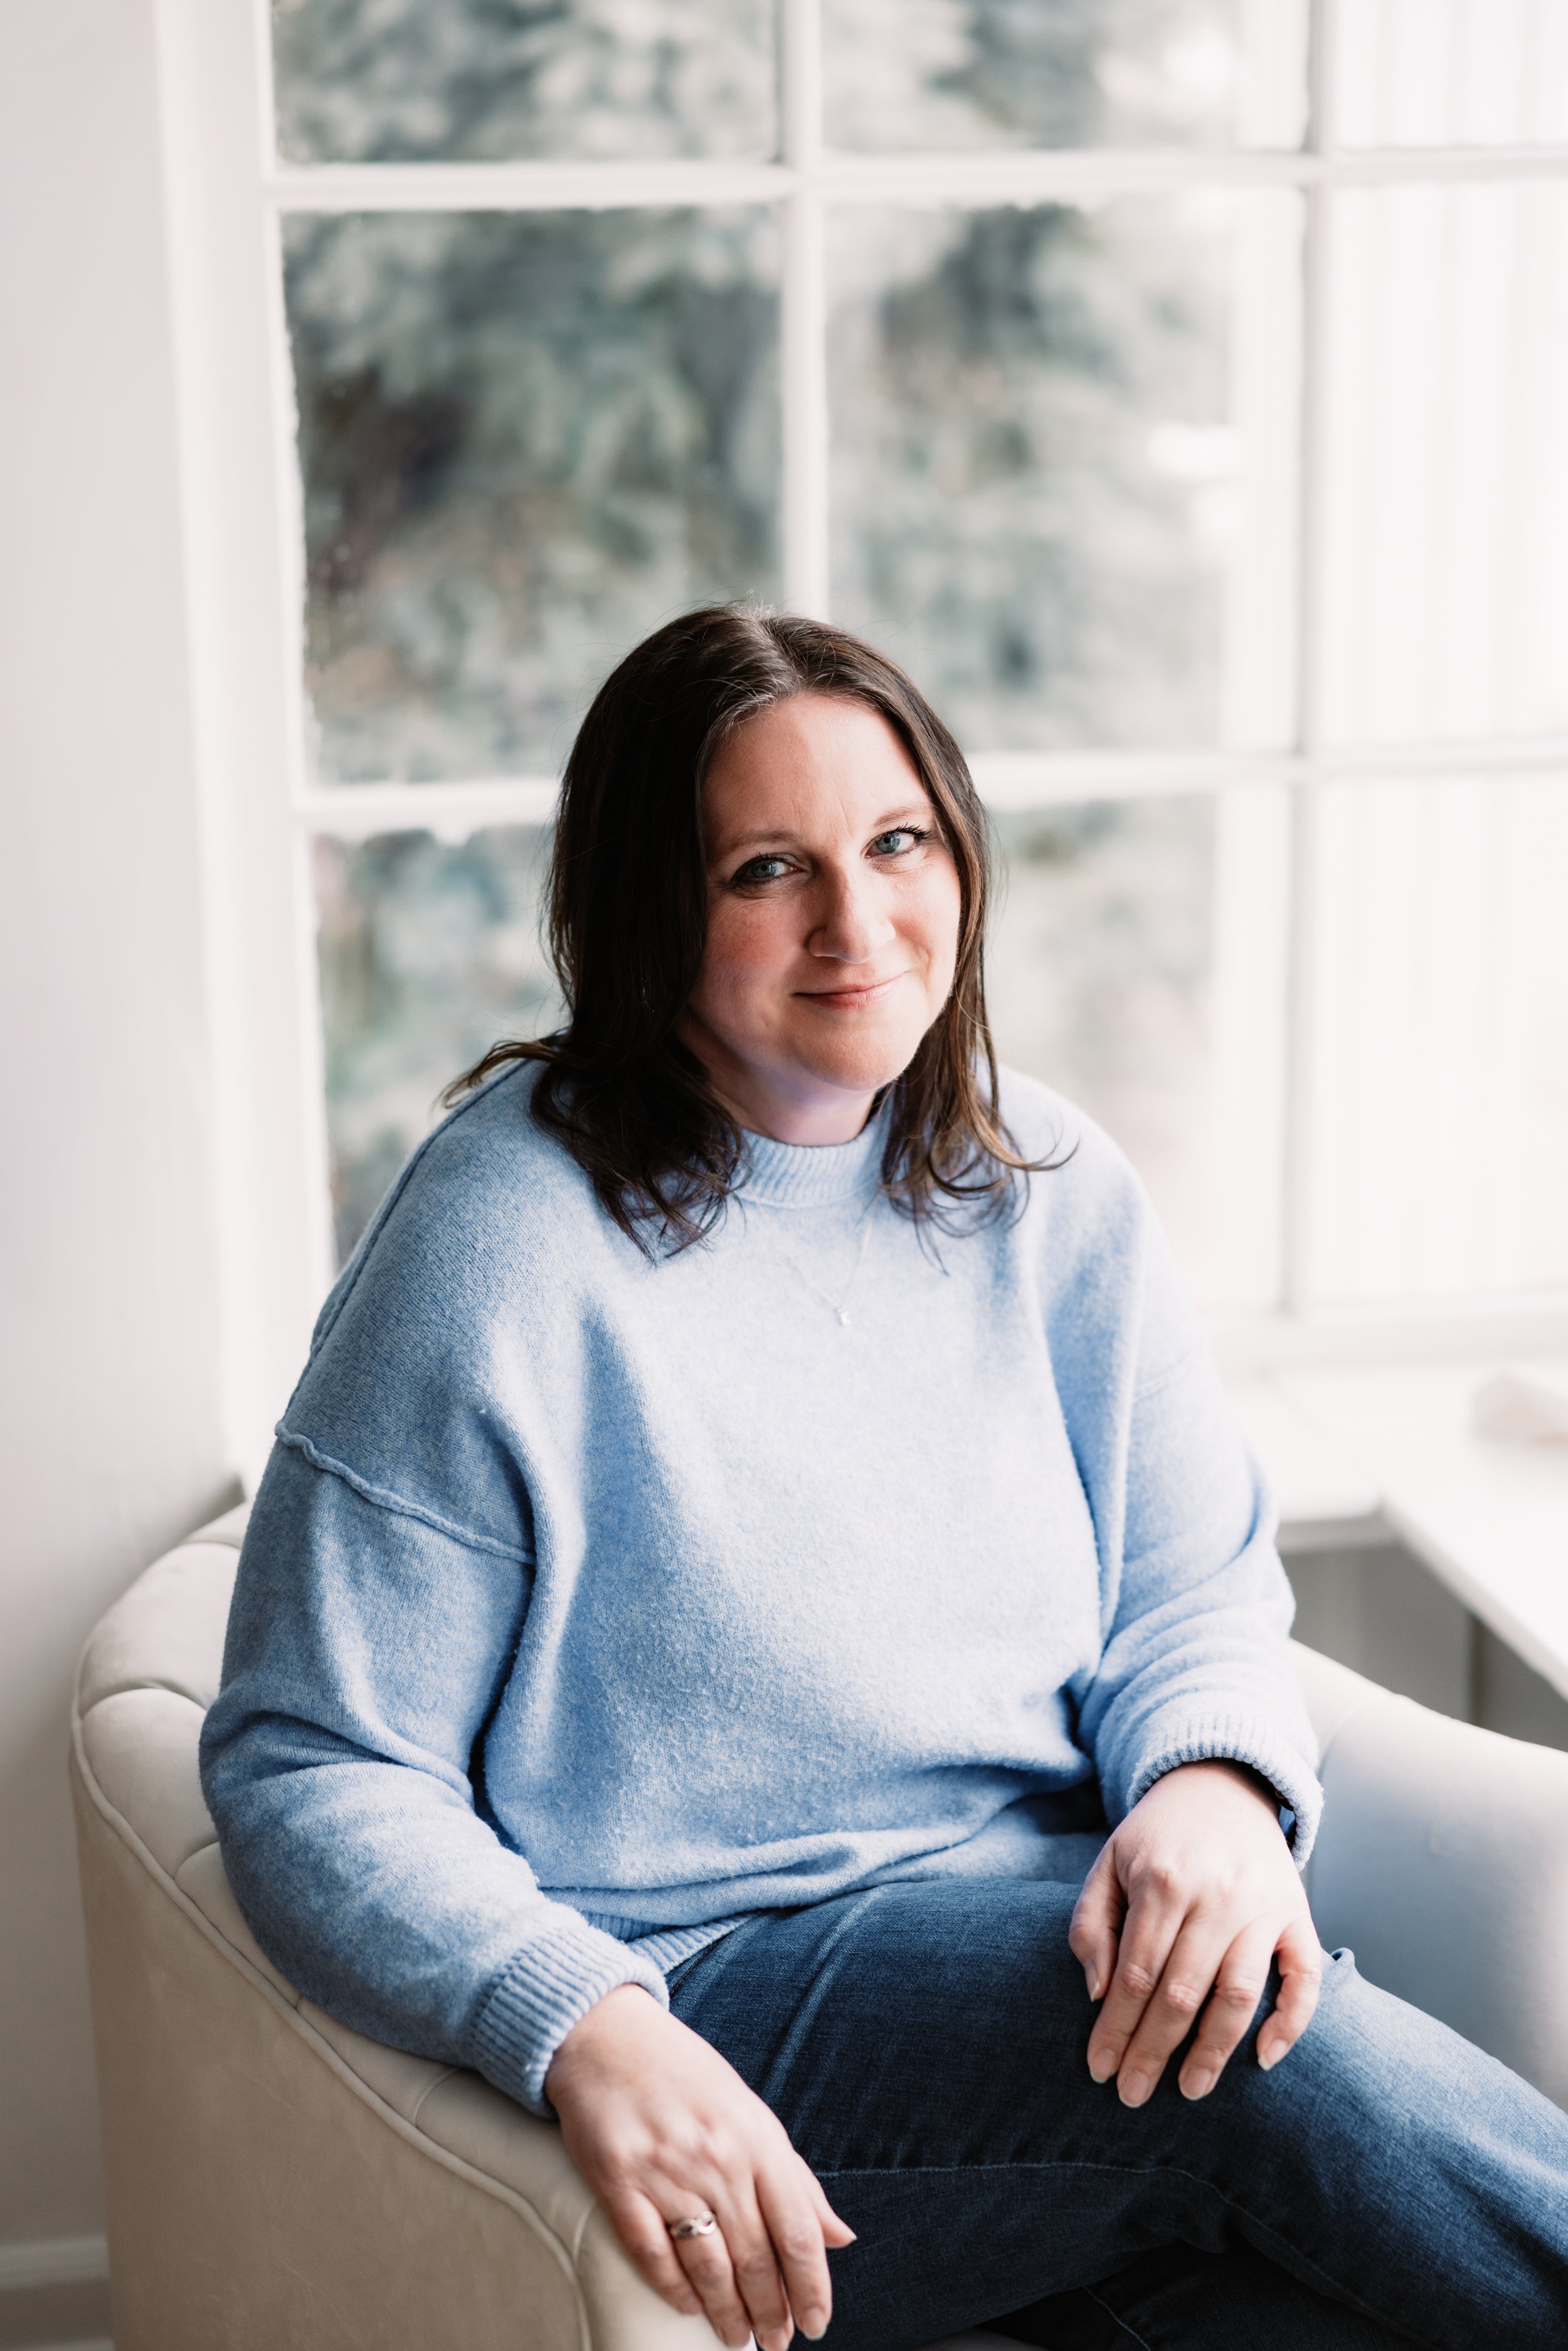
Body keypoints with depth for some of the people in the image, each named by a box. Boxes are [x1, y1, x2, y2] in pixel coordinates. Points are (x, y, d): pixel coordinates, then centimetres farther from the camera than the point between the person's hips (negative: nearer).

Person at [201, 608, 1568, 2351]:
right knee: (1268, 2066, -29)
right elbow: (311, 1772, -10)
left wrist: (1218, 1785, -14)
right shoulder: (503, 1250, -10)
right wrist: (584, 2033, -28)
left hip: (1059, 1927, 5)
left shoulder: (1045, 1185, 8)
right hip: (699, 1990, -5)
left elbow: (1192, 1590, 11)